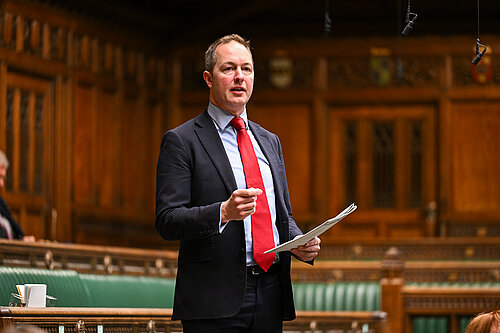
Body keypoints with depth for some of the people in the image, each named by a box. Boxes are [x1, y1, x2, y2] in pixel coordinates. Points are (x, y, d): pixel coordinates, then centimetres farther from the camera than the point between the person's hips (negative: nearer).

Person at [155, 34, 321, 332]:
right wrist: (223, 212, -25)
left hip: (271, 297, 6)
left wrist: (300, 243, 1)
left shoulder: (270, 142, 19)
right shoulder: (181, 141, -1)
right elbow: (167, 221, -9)